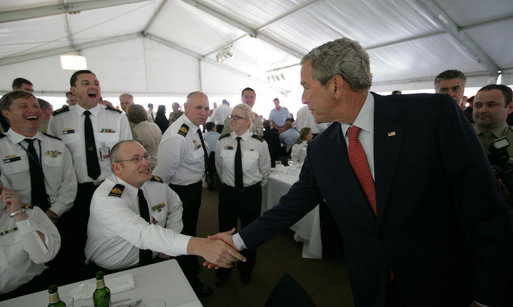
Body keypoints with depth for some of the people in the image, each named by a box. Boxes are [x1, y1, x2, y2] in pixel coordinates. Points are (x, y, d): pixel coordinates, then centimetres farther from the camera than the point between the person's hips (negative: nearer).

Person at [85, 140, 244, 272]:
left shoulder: (156, 184, -3)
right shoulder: (106, 198, -22)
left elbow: (175, 205, 15)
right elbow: (142, 233, -36)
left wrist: (169, 244, 1)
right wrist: (197, 245, -47)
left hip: (154, 263, 5)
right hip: (110, 273, -4)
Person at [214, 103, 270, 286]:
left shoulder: (260, 144, -11)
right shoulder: (222, 142, -5)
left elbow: (265, 171, 3)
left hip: (251, 194, -1)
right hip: (228, 193, 1)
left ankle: (246, 270, 43)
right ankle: (222, 272, 40)